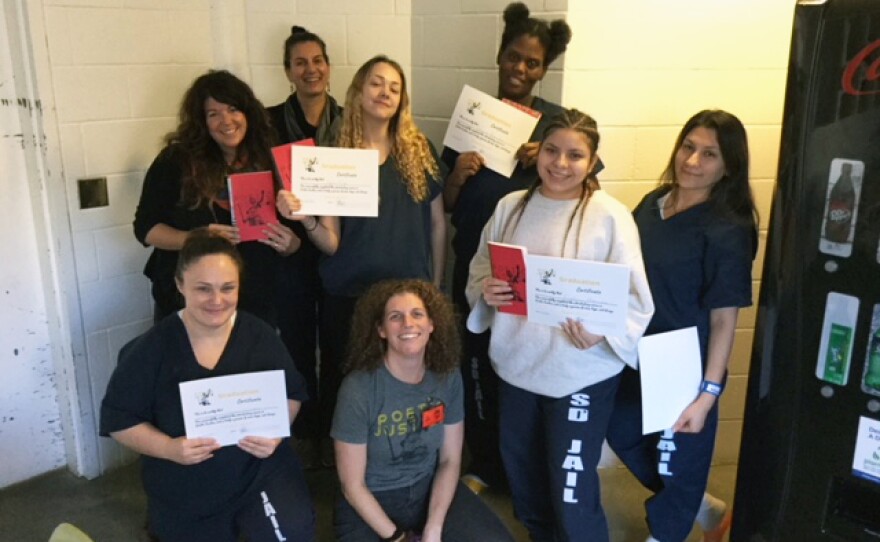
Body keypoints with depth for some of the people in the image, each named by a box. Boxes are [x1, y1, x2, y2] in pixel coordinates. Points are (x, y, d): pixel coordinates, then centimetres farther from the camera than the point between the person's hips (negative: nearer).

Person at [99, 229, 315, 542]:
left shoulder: (260, 336, -7)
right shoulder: (152, 349, -12)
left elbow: (291, 395, 4)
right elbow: (117, 419, -6)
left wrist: (276, 432, -17)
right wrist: (168, 448, -22)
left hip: (260, 472, 0)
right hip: (184, 495, 1)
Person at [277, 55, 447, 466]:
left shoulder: (419, 150, 2)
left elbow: (437, 224, 7)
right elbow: (331, 243, -6)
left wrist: (436, 286, 7)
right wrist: (305, 218, -26)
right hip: (348, 296, -1)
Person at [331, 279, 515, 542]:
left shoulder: (448, 377, -8)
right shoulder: (358, 389, -21)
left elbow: (450, 460, -1)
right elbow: (352, 486, -13)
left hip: (430, 488, 3)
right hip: (370, 503, -3)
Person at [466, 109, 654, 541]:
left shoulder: (609, 215, -11)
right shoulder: (510, 207, 3)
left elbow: (634, 297, -13)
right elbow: (479, 271, 10)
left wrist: (602, 331, -31)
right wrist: (485, 290, -13)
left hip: (581, 374, -5)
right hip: (516, 366, 5)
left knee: (572, 495, 3)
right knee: (522, 481, 22)